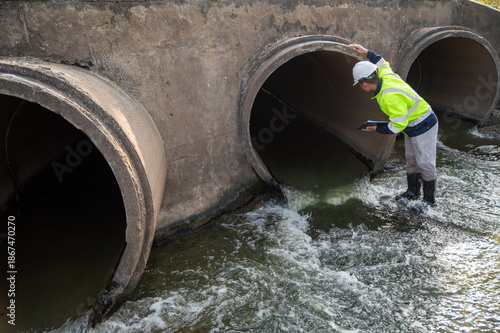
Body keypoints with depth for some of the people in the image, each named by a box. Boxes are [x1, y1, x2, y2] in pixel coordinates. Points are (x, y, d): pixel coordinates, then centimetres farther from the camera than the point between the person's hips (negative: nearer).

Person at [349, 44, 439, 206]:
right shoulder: (385, 75, -8)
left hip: (423, 126, -10)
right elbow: (382, 62, 18)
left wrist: (378, 129, -18)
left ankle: (429, 199, 12)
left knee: (425, 163, -1)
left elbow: (398, 125, -31)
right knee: (411, 159, 18)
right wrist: (366, 52, 19)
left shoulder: (391, 96, -35)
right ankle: (413, 191, 33)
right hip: (412, 126, 10)